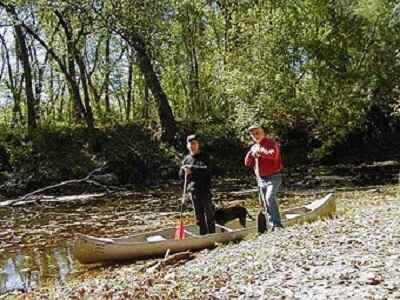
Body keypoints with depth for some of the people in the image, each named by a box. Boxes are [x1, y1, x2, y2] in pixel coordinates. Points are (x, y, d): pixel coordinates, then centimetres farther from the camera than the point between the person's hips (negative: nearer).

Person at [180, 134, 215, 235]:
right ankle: (203, 233, 15)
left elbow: (206, 169, -17)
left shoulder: (204, 157, 0)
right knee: (198, 214, 8)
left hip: (204, 189, -4)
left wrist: (192, 168, -20)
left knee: (209, 212, -2)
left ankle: (212, 233, 5)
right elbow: (181, 174, 13)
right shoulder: (186, 159, 13)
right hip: (192, 190, 4)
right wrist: (184, 170, -9)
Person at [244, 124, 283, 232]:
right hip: (261, 180, 7)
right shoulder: (254, 147, 16)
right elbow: (247, 163, 12)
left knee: (270, 198, -25)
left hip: (273, 178, -7)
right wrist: (251, 154, -6)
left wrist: (260, 153, -20)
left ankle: (277, 224, -24)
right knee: (265, 204, 8)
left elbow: (274, 154, -25)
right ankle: (269, 225, 15)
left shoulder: (271, 143, -4)